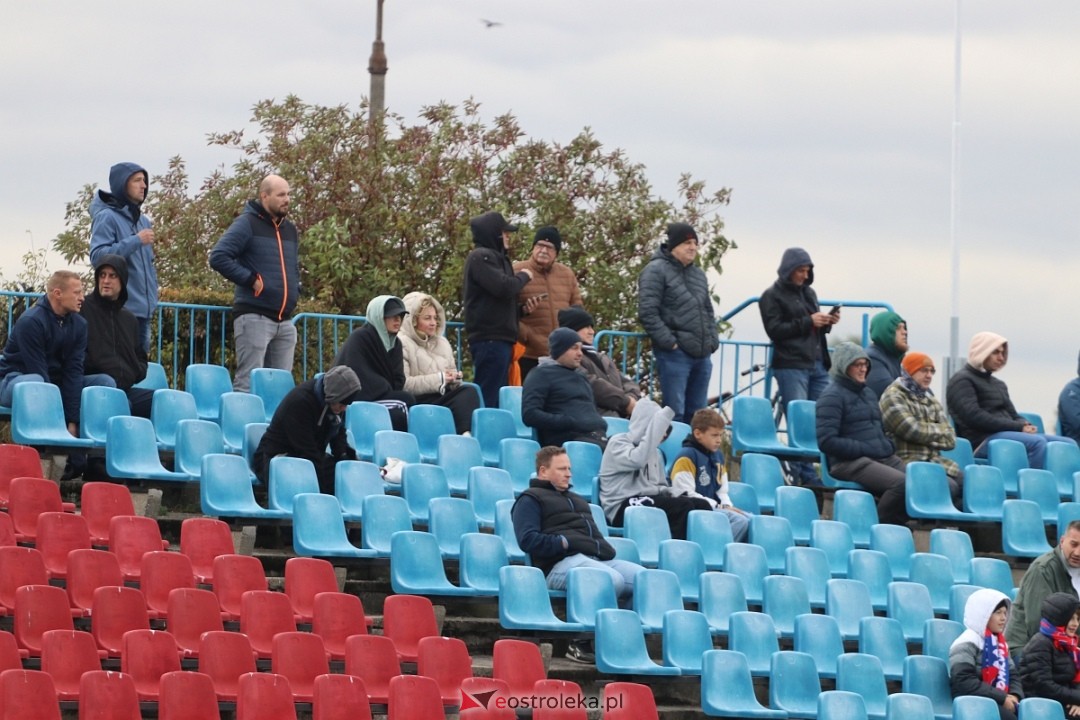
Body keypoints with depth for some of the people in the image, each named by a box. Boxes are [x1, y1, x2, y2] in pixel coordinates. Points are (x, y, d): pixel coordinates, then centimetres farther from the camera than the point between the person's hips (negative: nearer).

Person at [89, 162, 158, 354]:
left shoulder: (144, 221, 16)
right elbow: (97, 256, -18)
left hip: (143, 309, 8)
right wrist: (136, 241, -19)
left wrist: (152, 297, 14)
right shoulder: (107, 217, -6)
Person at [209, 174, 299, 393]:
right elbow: (218, 257, -14)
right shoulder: (248, 224, -4)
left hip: (284, 321, 7)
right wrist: (250, 280, -15)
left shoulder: (290, 230, 19)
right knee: (248, 382, -11)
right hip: (254, 316, -7)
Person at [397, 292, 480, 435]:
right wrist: (438, 379, -12)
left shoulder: (442, 343, 24)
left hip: (443, 398, 7)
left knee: (469, 391, -26)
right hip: (420, 402, -7)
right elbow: (402, 384, -13)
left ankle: (466, 434, -46)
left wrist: (453, 378, 1)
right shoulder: (402, 344, 0)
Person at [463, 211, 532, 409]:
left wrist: (522, 308, 8)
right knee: (488, 399, -13)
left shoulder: (496, 257, 23)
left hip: (500, 339, 10)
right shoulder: (481, 257, -8)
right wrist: (523, 276, -3)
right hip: (489, 339, -10)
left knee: (498, 397, 8)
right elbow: (503, 288, -21)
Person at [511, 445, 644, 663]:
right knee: (613, 579, -34)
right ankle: (580, 643, -25)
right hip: (561, 563, -8)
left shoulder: (576, 499, 35)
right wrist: (564, 542, -13)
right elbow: (527, 539, -6)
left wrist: (605, 547, 13)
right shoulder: (530, 499, 9)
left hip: (599, 558, 8)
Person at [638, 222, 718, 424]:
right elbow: (647, 312, -13)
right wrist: (669, 342, -16)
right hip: (675, 353, -8)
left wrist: (713, 340, 13)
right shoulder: (656, 271, -5)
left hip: (702, 354, 8)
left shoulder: (698, 274, 19)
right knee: (675, 412, -9)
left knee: (698, 413, 10)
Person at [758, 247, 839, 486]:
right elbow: (774, 330, -10)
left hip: (817, 365, 6)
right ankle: (804, 475, -5)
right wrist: (808, 322, -15)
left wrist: (827, 322, 3)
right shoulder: (772, 296, 0)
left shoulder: (808, 292, 20)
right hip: (790, 365, -6)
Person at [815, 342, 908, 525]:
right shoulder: (832, 396, -2)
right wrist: (863, 450, -15)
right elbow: (826, 441, -11)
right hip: (849, 462, -8)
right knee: (902, 483, -30)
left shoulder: (868, 393, 24)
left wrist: (889, 446, 13)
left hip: (883, 458, 8)